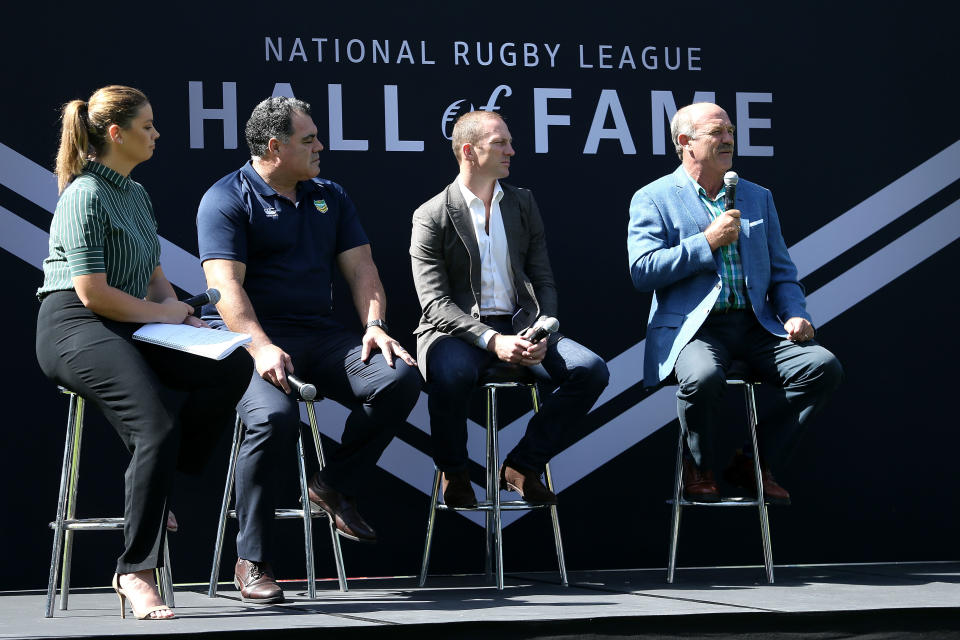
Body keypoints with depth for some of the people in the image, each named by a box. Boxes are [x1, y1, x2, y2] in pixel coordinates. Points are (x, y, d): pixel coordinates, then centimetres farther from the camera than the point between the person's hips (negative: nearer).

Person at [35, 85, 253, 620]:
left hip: (130, 329, 9)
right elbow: (93, 293, -16)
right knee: (156, 422, -29)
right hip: (74, 329, -9)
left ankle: (158, 483, -5)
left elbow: (154, 278, 23)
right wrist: (161, 313, -6)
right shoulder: (85, 196, -10)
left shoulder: (138, 196, 18)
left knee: (233, 364, -13)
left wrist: (179, 312, 3)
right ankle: (136, 571, -23)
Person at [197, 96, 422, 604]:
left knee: (400, 377, -21)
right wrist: (262, 348, -28)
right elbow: (225, 285, -13)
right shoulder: (227, 200, -2)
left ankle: (335, 485, -1)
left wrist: (374, 325, -7)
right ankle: (252, 562, -22)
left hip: (320, 334, 6)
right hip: (251, 338, -6)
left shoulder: (330, 197, 19)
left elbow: (360, 267, 14)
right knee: (274, 416, -35)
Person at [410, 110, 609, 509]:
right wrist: (492, 341, -24)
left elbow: (544, 282, 11)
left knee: (591, 370, -18)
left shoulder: (523, 203, 13)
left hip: (518, 324, 5)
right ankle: (453, 474, -10)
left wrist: (541, 335, -10)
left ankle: (522, 466, -3)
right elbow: (435, 304, -10)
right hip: (457, 331, -5)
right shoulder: (432, 217, -3)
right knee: (452, 374, -39)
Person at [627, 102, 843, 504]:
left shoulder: (758, 198, 21)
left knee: (824, 367, -19)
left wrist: (795, 315, -1)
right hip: (692, 327, -5)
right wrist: (708, 242, -10)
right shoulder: (652, 199, 5)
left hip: (755, 325, 5)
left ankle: (756, 464, -3)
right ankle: (699, 469, -6)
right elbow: (642, 271, -8)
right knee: (703, 377, -38)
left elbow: (782, 273, 20)